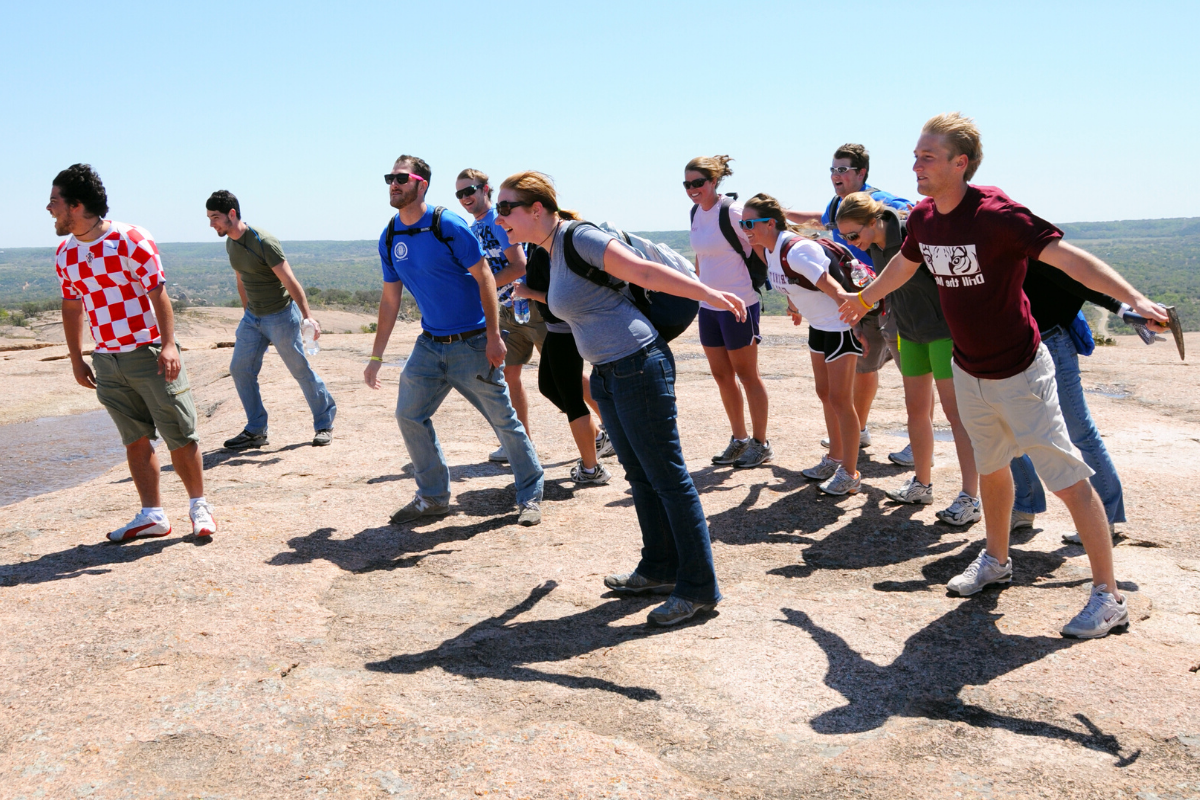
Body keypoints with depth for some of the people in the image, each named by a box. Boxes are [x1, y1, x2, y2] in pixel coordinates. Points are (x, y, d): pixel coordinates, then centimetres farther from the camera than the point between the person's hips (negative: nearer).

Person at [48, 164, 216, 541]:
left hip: (149, 353, -5)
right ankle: (152, 515, 15)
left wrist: (168, 345, -19)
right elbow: (71, 305, 18)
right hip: (107, 361, 6)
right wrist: (76, 359, 17)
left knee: (180, 435, 0)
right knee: (135, 440, 7)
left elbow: (158, 292, -12)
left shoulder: (130, 240, -11)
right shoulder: (65, 254, 8)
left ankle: (199, 505, 15)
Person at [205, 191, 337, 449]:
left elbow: (290, 281, -24)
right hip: (252, 317, 8)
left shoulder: (263, 242, -21)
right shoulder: (230, 243, 5)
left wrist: (307, 316, -31)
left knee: (301, 370, -1)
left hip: (280, 316, -8)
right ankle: (256, 431, 12)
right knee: (240, 369, 3)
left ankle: (325, 424, 14)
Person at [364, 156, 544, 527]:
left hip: (472, 343, -6)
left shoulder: (448, 225, -13)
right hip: (430, 344, 6)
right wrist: (376, 357, 11)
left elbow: (484, 277, -12)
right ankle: (433, 496, 19)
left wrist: (493, 336, -17)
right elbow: (390, 300, 12)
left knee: (503, 419, 0)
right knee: (409, 415, 3)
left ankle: (530, 495, 16)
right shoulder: (390, 238, 5)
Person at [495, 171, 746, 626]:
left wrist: (711, 295, -24)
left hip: (638, 364, -10)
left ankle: (699, 588, 3)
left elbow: (644, 271, -19)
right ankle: (661, 569, 31)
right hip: (605, 374, 10)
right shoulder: (550, 252, 13)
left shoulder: (579, 237, -14)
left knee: (667, 476, -5)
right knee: (639, 474, 17)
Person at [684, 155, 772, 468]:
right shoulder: (695, 212, 8)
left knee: (747, 374, 2)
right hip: (709, 305, 8)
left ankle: (761, 443, 15)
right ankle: (739, 439, 27)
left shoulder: (732, 212, -16)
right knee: (721, 375, 14)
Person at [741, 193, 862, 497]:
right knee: (824, 393, 16)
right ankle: (835, 458, 30)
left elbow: (832, 288, -28)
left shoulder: (795, 251, -29)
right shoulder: (771, 250, -1)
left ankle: (849, 474, 3)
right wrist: (794, 306, 30)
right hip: (818, 325, 9)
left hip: (841, 325, -9)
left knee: (839, 398, -6)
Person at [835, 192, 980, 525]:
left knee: (955, 410, -8)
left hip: (945, 331, -8)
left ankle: (970, 499, -5)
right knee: (916, 408, 12)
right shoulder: (874, 246, -1)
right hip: (911, 333, 8)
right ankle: (922, 484, 25)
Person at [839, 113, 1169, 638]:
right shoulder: (923, 218, -3)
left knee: (1070, 480, -3)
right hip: (968, 372, 7)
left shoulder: (996, 214, -24)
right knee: (991, 468, 23)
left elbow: (1067, 257, -29)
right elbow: (904, 264, 19)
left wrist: (1134, 299, -41)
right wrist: (863, 299, 34)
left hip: (1019, 372, -7)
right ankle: (996, 560, 42)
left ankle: (1108, 597, 7)